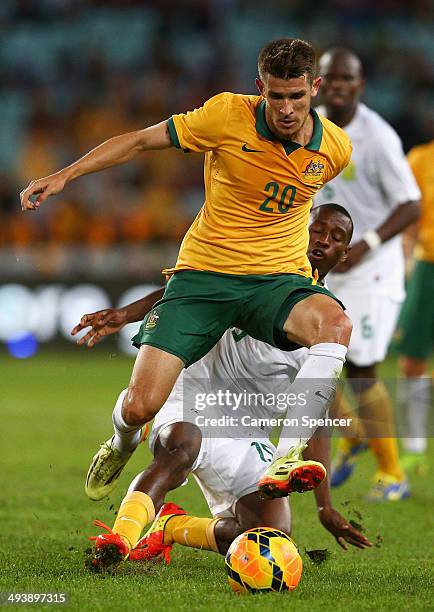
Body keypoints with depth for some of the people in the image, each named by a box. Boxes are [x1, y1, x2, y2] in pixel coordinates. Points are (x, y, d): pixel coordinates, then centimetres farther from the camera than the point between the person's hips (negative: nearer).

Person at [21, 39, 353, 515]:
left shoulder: (336, 146, -2)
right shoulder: (226, 115, -11)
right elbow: (142, 140, -1)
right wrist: (65, 175, -5)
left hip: (279, 279, 1)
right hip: (203, 275, -1)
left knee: (335, 323, -35)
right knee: (140, 407, -12)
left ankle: (289, 456, -34)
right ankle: (125, 441, 28)